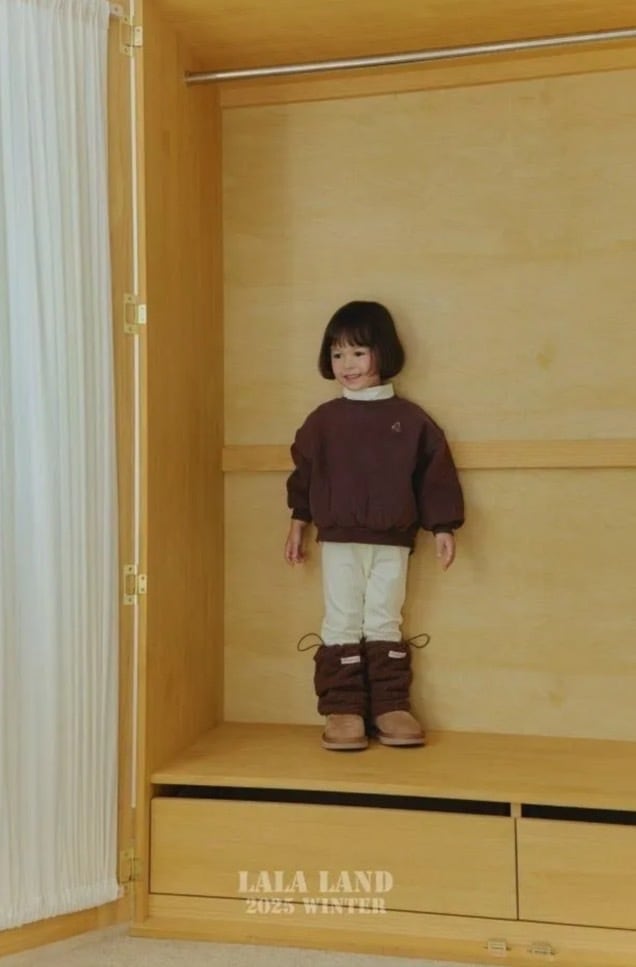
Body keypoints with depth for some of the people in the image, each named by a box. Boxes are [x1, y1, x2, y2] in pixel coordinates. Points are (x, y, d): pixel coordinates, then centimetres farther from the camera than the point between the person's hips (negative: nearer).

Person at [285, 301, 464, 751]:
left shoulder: (411, 420, 0)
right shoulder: (322, 420, 2)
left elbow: (436, 476, 2)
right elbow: (304, 472, 10)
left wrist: (443, 527, -1)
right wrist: (299, 523, 11)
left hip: (392, 542, 0)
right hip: (338, 541, 1)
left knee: (385, 623, 8)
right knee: (342, 623, 4)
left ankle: (390, 706, 15)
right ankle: (343, 709, 9)